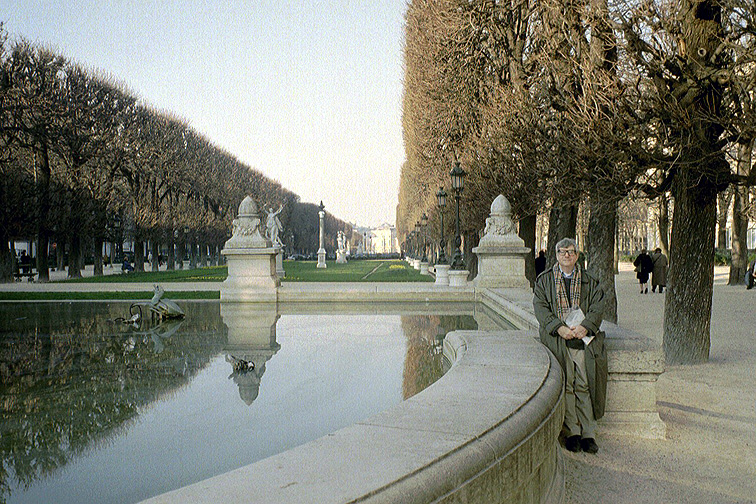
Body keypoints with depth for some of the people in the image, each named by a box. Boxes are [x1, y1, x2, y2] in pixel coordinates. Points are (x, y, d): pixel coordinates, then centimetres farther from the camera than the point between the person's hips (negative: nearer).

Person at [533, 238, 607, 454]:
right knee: (564, 385, -10)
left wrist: (585, 326, -13)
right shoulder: (544, 280, 13)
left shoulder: (589, 281, 16)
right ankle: (571, 432, -5)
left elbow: (598, 307, 6)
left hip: (584, 337, 1)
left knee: (584, 385, -7)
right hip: (556, 339, -1)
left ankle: (588, 433, -1)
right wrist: (559, 327, -14)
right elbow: (540, 307, 1)